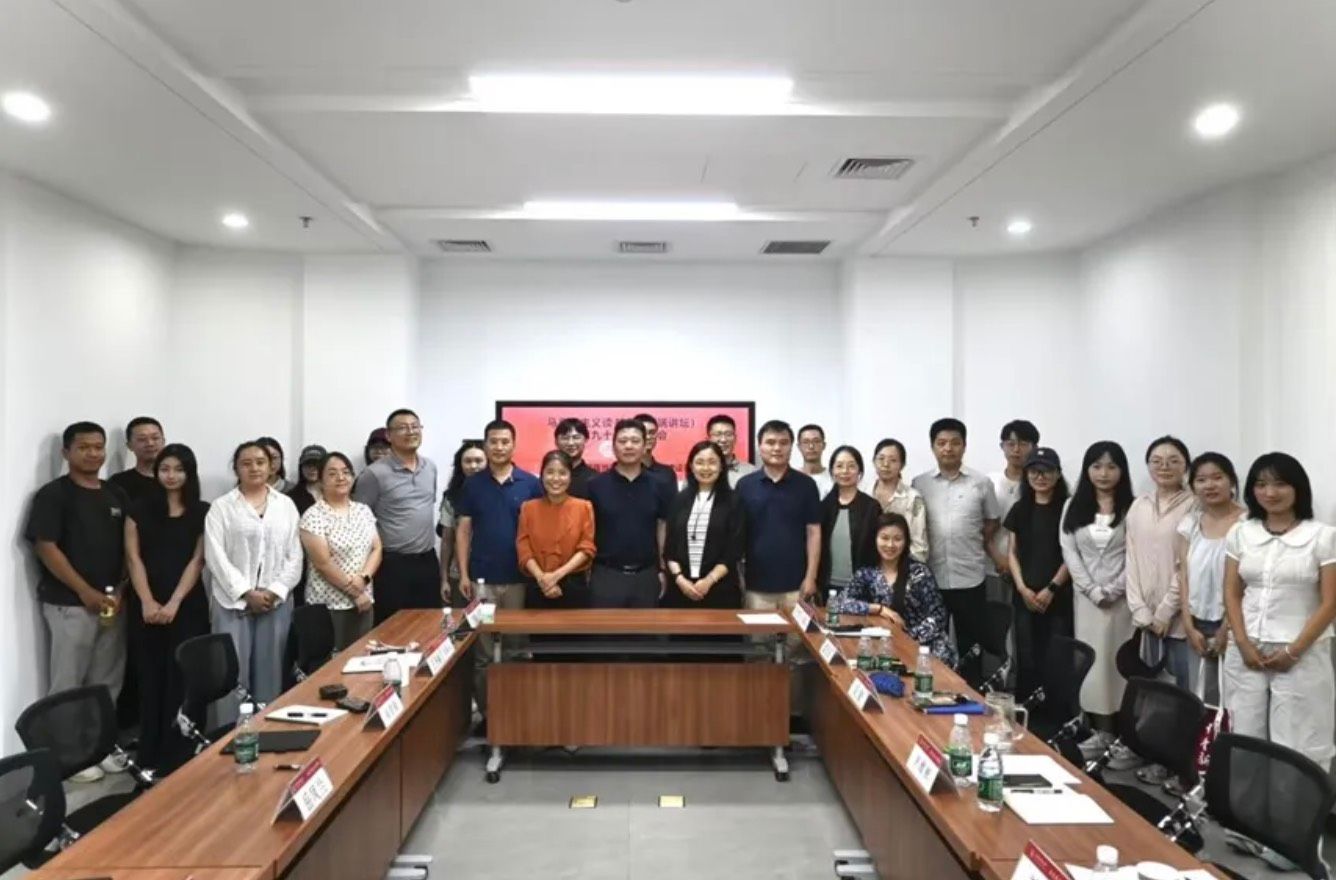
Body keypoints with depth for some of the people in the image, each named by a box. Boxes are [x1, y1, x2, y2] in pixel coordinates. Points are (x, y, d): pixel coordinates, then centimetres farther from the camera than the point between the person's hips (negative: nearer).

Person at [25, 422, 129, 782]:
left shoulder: (116, 495, 10)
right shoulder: (53, 494, -7)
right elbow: (45, 547, -13)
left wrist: (120, 589, -1)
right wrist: (86, 592, -15)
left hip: (112, 602, 6)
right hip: (69, 604, -6)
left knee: (107, 682, 12)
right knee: (68, 684, 3)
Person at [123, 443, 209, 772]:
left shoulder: (203, 512, 3)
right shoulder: (139, 510, 7)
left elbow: (197, 560, -2)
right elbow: (133, 558, 1)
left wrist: (174, 603, -12)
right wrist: (147, 602, -11)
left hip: (188, 606, -1)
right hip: (147, 608, 1)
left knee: (184, 678, 0)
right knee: (151, 678, 5)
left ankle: (183, 754, 8)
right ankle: (151, 756, 15)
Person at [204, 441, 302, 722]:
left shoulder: (286, 505, 9)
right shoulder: (221, 507, 3)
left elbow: (295, 555, 5)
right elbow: (216, 556, -5)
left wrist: (275, 591, -7)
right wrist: (246, 593, -12)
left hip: (276, 601, 2)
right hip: (234, 601, -2)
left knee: (270, 671, 6)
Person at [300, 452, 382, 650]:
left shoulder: (363, 510, 9)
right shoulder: (313, 516, -9)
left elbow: (376, 549, 4)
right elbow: (323, 564, -13)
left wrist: (363, 578, -13)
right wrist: (355, 592, -10)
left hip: (363, 601, 5)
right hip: (329, 604, -5)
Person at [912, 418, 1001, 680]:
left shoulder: (981, 482, -1)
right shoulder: (919, 484, 2)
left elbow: (991, 523, 10)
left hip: (969, 577, -1)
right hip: (931, 577, 1)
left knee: (970, 644, 10)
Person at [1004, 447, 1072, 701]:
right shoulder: (1019, 509, 9)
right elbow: (1012, 552, 9)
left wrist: (1051, 589, -9)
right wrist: (1023, 588, -3)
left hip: (1058, 596, -3)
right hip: (1025, 596, 3)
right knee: (1026, 657, 6)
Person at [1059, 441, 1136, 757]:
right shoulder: (1073, 507, 7)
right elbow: (1069, 552, 1)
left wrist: (1113, 590, -14)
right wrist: (1093, 591, -8)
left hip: (1122, 598, -3)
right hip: (1087, 597, 3)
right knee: (1093, 662, 6)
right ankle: (1101, 731, 15)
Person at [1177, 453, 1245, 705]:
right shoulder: (1189, 523, 5)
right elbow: (1184, 576, 5)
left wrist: (1228, 627, -12)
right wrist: (1189, 626, -1)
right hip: (1198, 624, 4)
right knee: (1201, 697, 9)